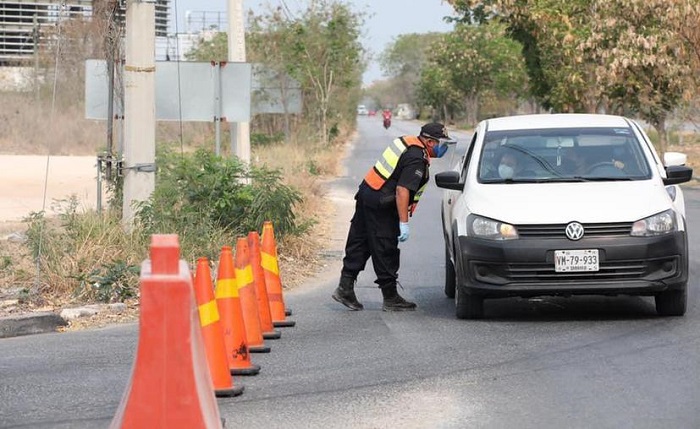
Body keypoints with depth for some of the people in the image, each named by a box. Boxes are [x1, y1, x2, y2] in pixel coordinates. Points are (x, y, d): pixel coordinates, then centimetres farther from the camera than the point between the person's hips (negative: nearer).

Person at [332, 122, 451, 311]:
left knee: (359, 244, 11)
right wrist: (403, 222, -24)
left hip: (366, 193, 10)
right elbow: (402, 190, -25)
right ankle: (390, 299, 6)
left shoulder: (407, 142, 12)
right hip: (380, 205, -10)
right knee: (386, 251, -1)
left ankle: (345, 287, 11)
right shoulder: (416, 159, -19)